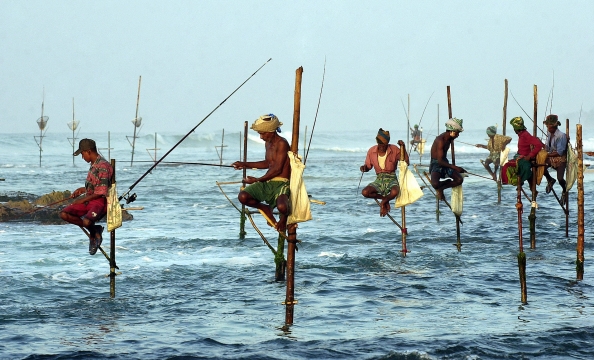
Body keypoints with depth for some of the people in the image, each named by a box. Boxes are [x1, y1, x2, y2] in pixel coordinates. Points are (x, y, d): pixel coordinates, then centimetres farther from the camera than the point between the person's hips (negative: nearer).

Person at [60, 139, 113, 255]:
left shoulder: (103, 166, -18)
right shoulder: (94, 165, 12)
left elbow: (101, 192, -20)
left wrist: (83, 200, -14)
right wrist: (82, 190, 12)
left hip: (100, 201, -10)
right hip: (89, 200, 10)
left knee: (87, 221, -35)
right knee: (64, 214, -5)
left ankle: (94, 234, 3)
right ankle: (94, 230, 1)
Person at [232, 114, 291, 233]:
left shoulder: (282, 144, -13)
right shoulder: (267, 143, 15)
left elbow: (277, 169, -17)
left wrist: (258, 180, -10)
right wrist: (245, 164, 27)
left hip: (281, 183, -7)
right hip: (267, 183, 7)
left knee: (281, 206, -37)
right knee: (242, 197, -16)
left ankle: (283, 218, 3)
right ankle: (265, 209, 11)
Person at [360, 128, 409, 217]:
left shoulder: (394, 150, -7)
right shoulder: (372, 151, -1)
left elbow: (406, 162, -11)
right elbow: (368, 166, 11)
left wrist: (403, 147, -19)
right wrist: (364, 167, -13)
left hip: (391, 179, -2)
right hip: (379, 180, 2)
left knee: (394, 192, -38)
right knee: (365, 192, -25)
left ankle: (384, 201, -2)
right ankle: (384, 198, 1)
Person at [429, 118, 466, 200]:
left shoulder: (450, 139, 5)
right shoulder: (440, 140, -23)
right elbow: (440, 161, -26)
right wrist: (455, 167, -25)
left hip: (445, 162, 8)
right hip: (436, 164, -8)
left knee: (460, 180, -14)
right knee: (435, 184, -34)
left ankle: (440, 188, 7)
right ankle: (439, 188, 6)